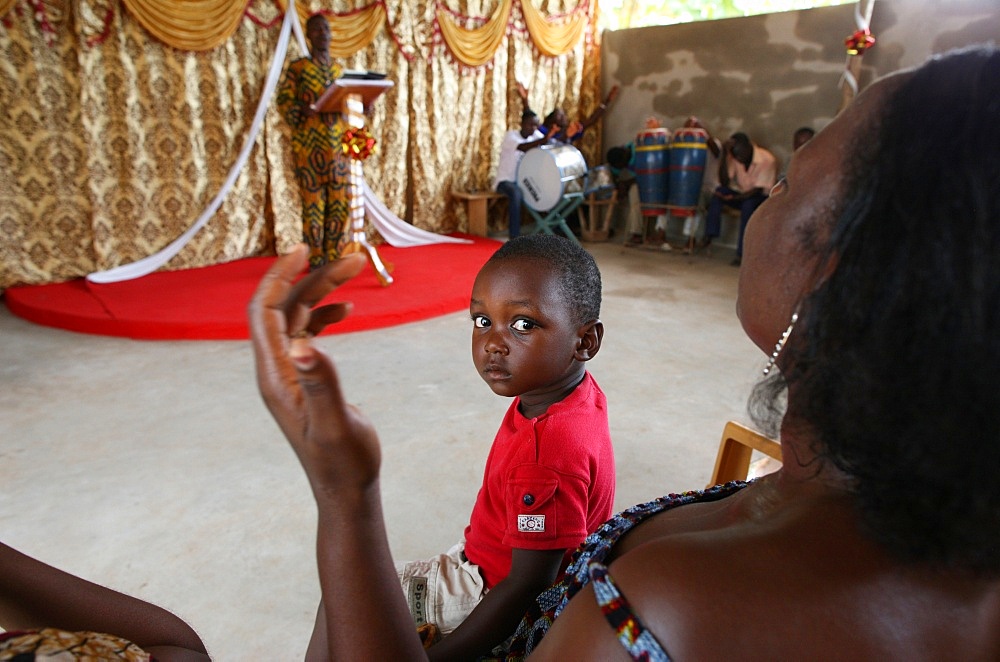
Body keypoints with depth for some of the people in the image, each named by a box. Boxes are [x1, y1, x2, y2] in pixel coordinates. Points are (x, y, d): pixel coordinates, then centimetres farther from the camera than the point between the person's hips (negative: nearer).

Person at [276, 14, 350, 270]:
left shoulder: (339, 68, 17)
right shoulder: (297, 67, 4)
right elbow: (284, 100, -4)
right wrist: (303, 109, -25)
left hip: (338, 143, 4)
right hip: (310, 143, -4)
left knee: (340, 198, 0)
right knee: (313, 198, -4)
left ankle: (335, 256, 8)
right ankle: (316, 259, 3)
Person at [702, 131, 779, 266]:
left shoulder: (767, 160, -19)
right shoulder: (733, 157, -8)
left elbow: (758, 190, -22)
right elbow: (724, 182, -16)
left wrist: (734, 198, -36)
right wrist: (724, 155, -25)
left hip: (760, 197, -4)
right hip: (740, 194, 4)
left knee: (748, 204, -38)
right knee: (719, 191, -26)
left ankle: (741, 253, -36)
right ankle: (709, 236, -31)